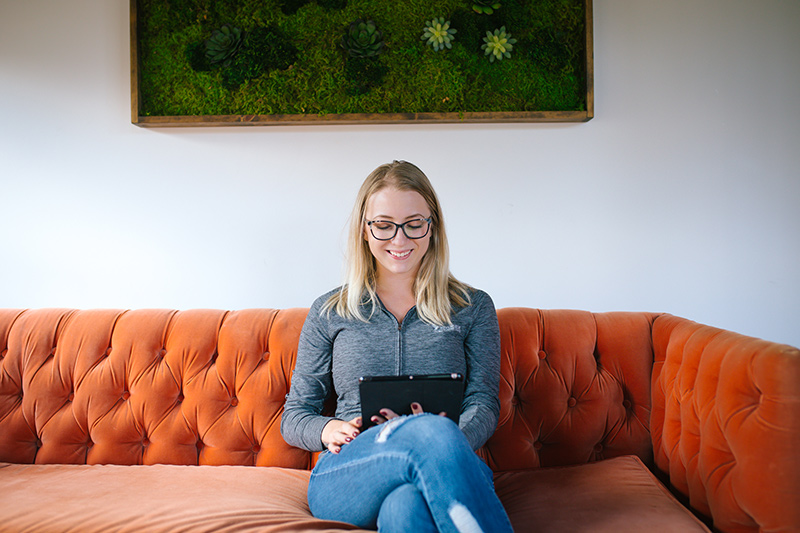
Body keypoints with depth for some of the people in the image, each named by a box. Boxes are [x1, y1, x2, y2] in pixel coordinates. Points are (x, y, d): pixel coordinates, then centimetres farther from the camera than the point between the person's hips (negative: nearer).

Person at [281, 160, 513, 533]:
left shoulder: (474, 308, 16)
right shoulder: (329, 313, 16)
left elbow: (483, 404, 6)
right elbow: (294, 417, 17)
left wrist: (450, 442, -19)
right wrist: (328, 429, -8)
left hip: (437, 475, 0)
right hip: (344, 481, 1)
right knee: (430, 432, -36)